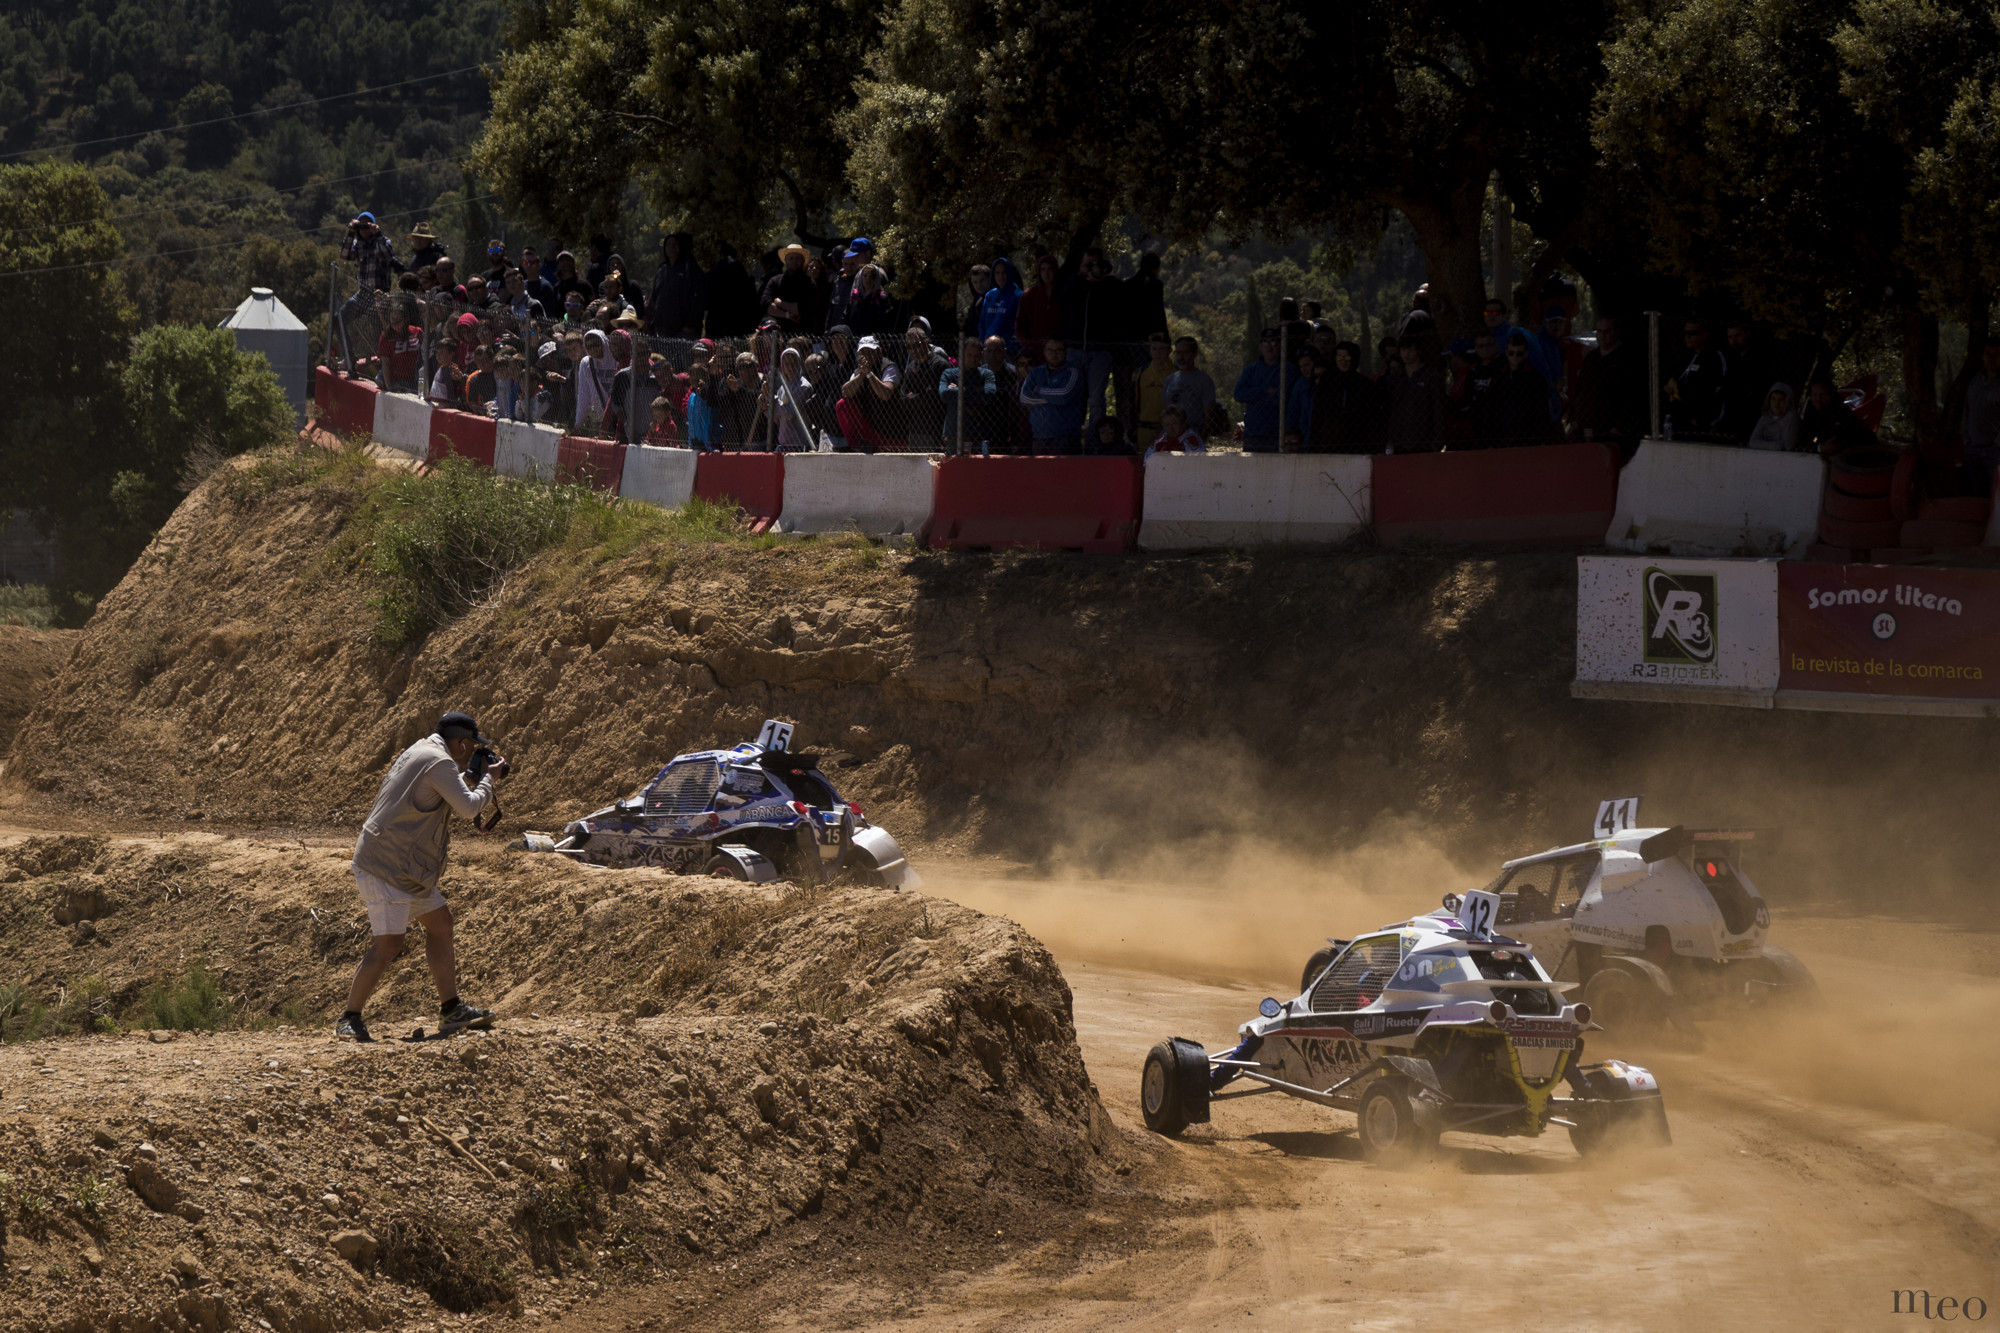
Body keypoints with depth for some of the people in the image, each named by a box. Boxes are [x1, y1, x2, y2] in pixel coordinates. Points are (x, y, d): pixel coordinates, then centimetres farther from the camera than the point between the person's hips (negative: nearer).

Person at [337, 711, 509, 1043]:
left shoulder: (421, 752, 16)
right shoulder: (440, 762, -16)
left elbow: (446, 799, 32)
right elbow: (469, 807, -17)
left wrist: (474, 776, 21)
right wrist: (487, 779, 0)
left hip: (405, 867, 11)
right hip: (384, 867, -11)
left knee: (440, 923, 15)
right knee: (387, 944, -13)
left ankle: (452, 1011, 19)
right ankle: (349, 1020, -6)